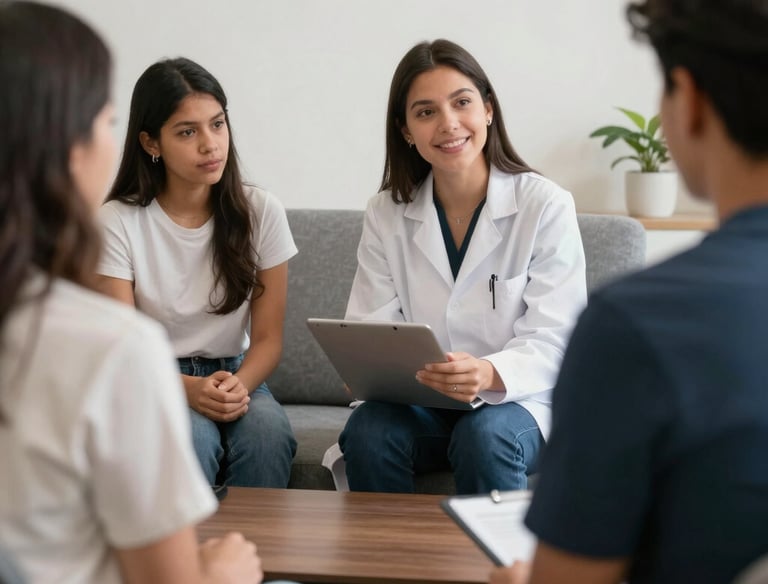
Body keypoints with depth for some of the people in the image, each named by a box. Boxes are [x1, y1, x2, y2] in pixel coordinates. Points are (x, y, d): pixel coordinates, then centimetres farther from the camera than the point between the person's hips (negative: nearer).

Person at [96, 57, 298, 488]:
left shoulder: (261, 212, -1)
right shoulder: (118, 222, -8)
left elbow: (268, 338, 0)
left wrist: (238, 385, -22)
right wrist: (188, 389, -28)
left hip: (236, 376, 2)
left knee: (267, 430, -31)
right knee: (193, 437, -34)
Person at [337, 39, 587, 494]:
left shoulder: (546, 206, -6)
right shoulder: (387, 214, 6)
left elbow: (553, 341, -12)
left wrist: (489, 374, -33)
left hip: (520, 401, -2)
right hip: (417, 403, 2)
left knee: (485, 438, -34)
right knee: (367, 432, -29)